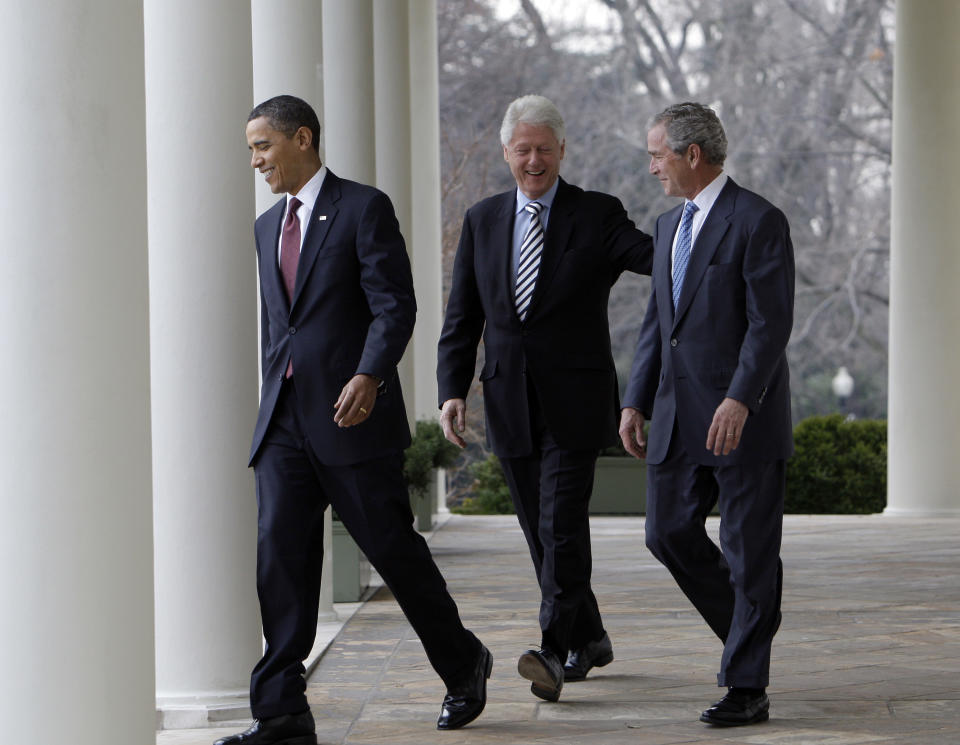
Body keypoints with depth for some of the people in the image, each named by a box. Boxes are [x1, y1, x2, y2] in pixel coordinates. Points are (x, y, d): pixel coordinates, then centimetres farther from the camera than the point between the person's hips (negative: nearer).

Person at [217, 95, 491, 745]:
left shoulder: (364, 209, -4)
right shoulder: (268, 226, 18)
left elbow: (395, 305, -12)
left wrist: (369, 377, -26)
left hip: (351, 414, -6)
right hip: (284, 422, 6)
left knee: (393, 546, 1)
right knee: (280, 556, -4)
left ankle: (464, 666, 24)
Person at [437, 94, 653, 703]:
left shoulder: (597, 215, -1)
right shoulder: (483, 221, 11)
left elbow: (660, 258, -16)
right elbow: (462, 318, 11)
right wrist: (453, 390, 0)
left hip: (575, 401, -4)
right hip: (509, 399, 4)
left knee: (561, 524, -14)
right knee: (540, 531, 10)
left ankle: (555, 651, -17)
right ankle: (588, 639, 25)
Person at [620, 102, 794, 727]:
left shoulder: (759, 221, -10)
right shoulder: (669, 226, 16)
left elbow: (771, 323, -17)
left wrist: (740, 400, -26)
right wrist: (636, 401, 13)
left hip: (745, 416, -8)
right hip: (679, 417, 8)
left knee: (750, 553, -2)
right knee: (669, 534, 7)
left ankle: (747, 688, 4)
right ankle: (750, 632, 25)